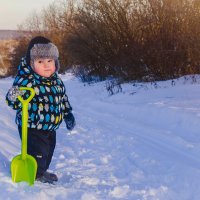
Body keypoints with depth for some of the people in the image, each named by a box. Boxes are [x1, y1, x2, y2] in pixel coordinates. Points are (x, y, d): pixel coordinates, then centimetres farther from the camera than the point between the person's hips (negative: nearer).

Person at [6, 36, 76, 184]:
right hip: (32, 128, -8)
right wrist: (14, 97, -44)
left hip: (51, 127, 8)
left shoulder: (57, 81, 3)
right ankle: (36, 175, 17)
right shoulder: (26, 80, -20)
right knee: (37, 152, -4)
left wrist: (68, 114, 23)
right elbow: (14, 102, -22)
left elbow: (63, 98, 18)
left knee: (48, 151, 21)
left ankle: (42, 171, 42)